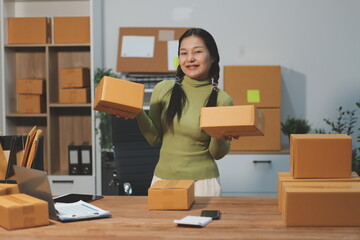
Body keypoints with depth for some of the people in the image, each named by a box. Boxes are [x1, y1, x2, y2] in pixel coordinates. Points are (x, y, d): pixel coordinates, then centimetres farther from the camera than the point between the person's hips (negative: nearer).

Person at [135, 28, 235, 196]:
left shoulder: (222, 100, -7)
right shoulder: (163, 90, -2)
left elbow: (217, 154, -1)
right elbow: (154, 139, 1)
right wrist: (138, 114, -13)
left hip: (202, 181, -2)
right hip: (162, 177, 2)